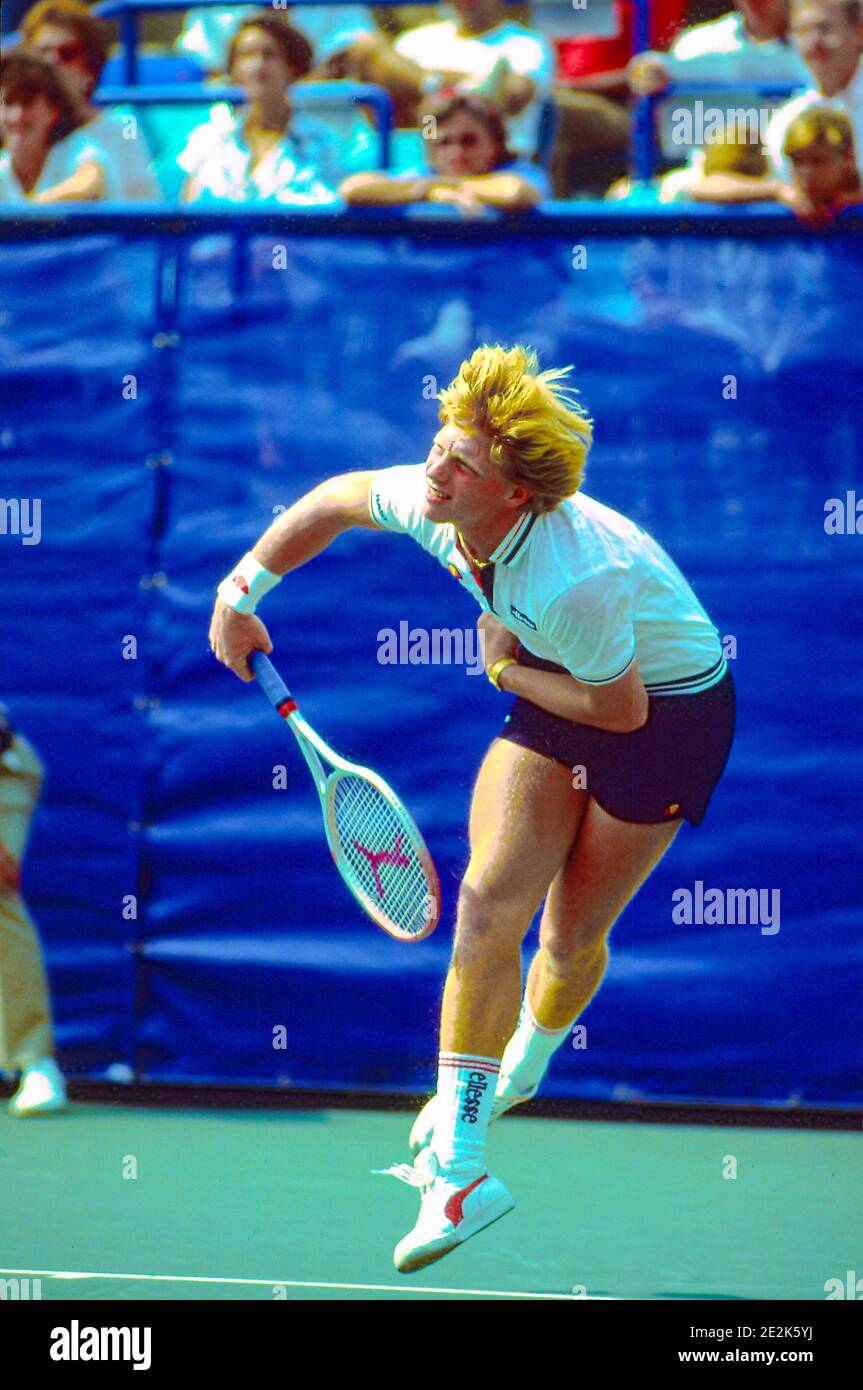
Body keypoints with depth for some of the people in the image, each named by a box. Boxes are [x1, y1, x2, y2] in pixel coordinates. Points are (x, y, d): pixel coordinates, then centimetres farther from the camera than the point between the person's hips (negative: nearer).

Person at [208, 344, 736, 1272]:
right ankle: (459, 1167, -9)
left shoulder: (578, 582, -40)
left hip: (669, 707, -6)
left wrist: (504, 669, -13)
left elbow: (619, 710, -25)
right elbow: (339, 499, 3)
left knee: (572, 935, 3)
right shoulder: (429, 503, -20)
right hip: (557, 692, 6)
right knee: (489, 901, -11)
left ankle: (520, 1066, 40)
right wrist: (241, 591, 5)